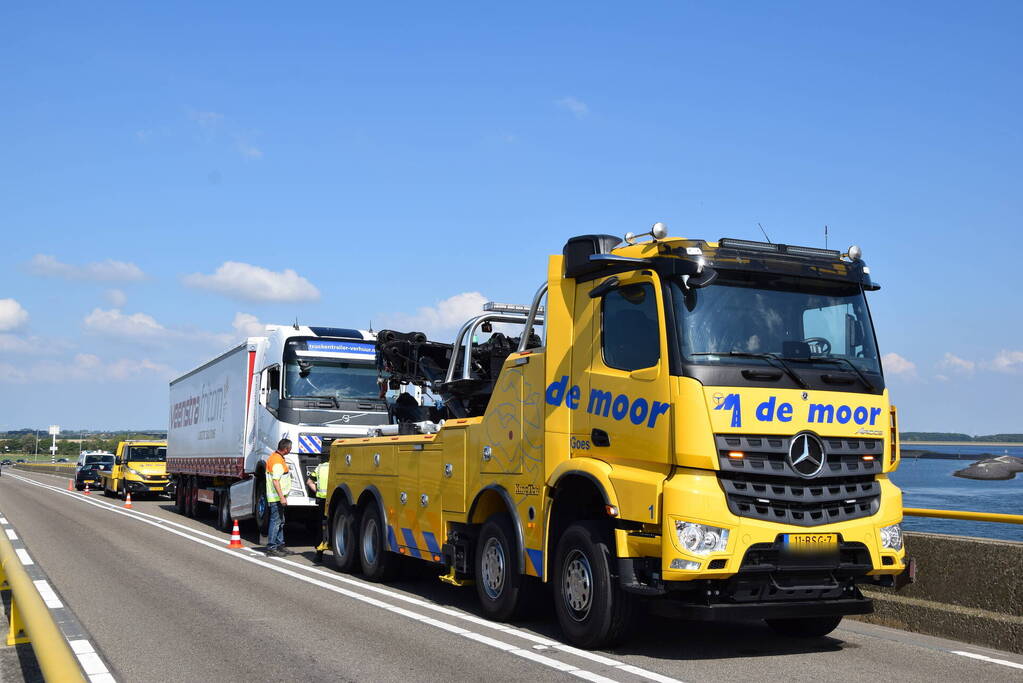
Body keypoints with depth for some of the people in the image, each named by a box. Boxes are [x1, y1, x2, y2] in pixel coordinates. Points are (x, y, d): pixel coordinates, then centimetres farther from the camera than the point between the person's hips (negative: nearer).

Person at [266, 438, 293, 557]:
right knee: (275, 521, -7)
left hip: (278, 497, 11)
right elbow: (275, 481, -24)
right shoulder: (277, 461, -20)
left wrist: (286, 470, 34)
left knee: (280, 521, 16)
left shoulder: (275, 456, 12)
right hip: (276, 497, -11)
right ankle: (271, 548, -4)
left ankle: (280, 545, 24)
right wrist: (282, 497, -25)